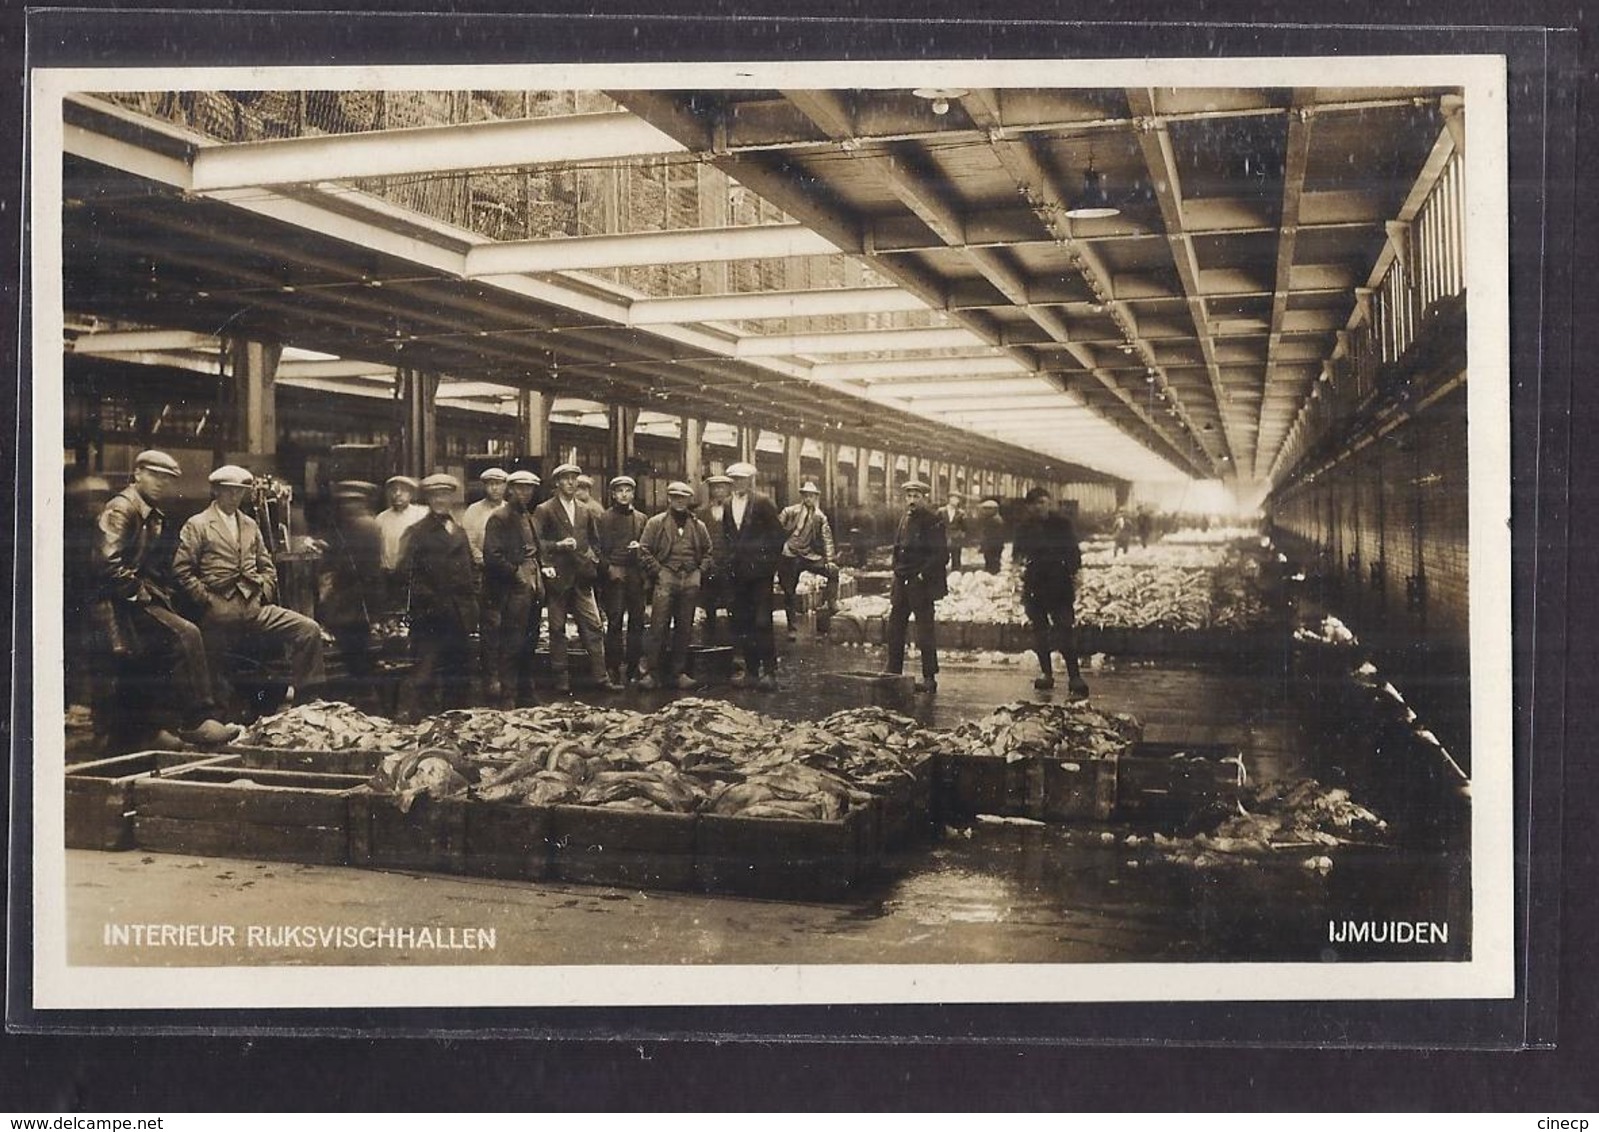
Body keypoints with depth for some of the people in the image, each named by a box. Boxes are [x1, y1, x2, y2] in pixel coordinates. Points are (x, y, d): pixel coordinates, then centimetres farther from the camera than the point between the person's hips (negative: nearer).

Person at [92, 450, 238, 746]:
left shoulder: (155, 516, 21)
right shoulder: (121, 508, -8)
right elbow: (108, 563, -19)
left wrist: (162, 595, 9)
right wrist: (140, 593, -16)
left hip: (146, 599, 10)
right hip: (121, 604, -10)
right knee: (186, 634, -24)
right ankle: (197, 720, -21)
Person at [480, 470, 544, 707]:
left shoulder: (529, 518, 19)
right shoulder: (499, 518, -7)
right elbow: (492, 555, -15)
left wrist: (541, 570, 12)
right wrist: (516, 572, -15)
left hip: (532, 589, 8)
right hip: (512, 591, -8)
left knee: (529, 645, 13)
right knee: (511, 646, -7)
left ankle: (526, 695, 21)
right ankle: (506, 699, -2)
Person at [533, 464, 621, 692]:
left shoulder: (585, 511, 15)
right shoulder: (544, 510, 0)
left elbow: (595, 540, 25)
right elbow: (536, 542, -8)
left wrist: (593, 557, 10)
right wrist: (558, 545, -19)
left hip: (582, 577, 4)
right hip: (558, 577, -4)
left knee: (593, 628, -1)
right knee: (557, 629, 2)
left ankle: (601, 676, 0)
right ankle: (561, 679, 9)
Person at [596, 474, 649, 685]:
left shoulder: (642, 519, 16)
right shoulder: (604, 518, 6)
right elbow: (598, 549, 3)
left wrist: (640, 547, -1)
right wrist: (608, 568, -9)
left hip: (637, 576, 3)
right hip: (614, 575, -3)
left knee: (637, 623, 2)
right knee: (614, 623, -7)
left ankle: (633, 668, 8)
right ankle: (613, 670, -2)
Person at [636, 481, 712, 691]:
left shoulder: (698, 526, 16)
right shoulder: (656, 523, 6)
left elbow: (708, 552, 19)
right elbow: (644, 550, 2)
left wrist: (700, 573, 5)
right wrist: (658, 572, -6)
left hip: (691, 581, 4)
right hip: (666, 577, -3)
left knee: (685, 628, 5)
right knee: (658, 626, -9)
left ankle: (678, 672, 12)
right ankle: (650, 672, -7)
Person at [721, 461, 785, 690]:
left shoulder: (763, 503, -4)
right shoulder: (728, 505, 12)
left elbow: (777, 534, -4)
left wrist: (769, 563, -7)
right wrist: (729, 561, 8)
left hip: (759, 571, -5)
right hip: (738, 573, 5)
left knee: (762, 622, -7)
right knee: (742, 623, 6)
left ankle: (769, 672, -2)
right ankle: (751, 670, 13)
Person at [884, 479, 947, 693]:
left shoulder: (933, 521, -9)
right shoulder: (905, 519, 14)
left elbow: (942, 555, -13)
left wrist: (923, 574, -15)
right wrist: (897, 573, 12)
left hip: (922, 583, -8)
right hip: (902, 582, 8)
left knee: (925, 629, -3)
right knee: (895, 627, 9)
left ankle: (929, 678, 2)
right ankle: (894, 673, 17)